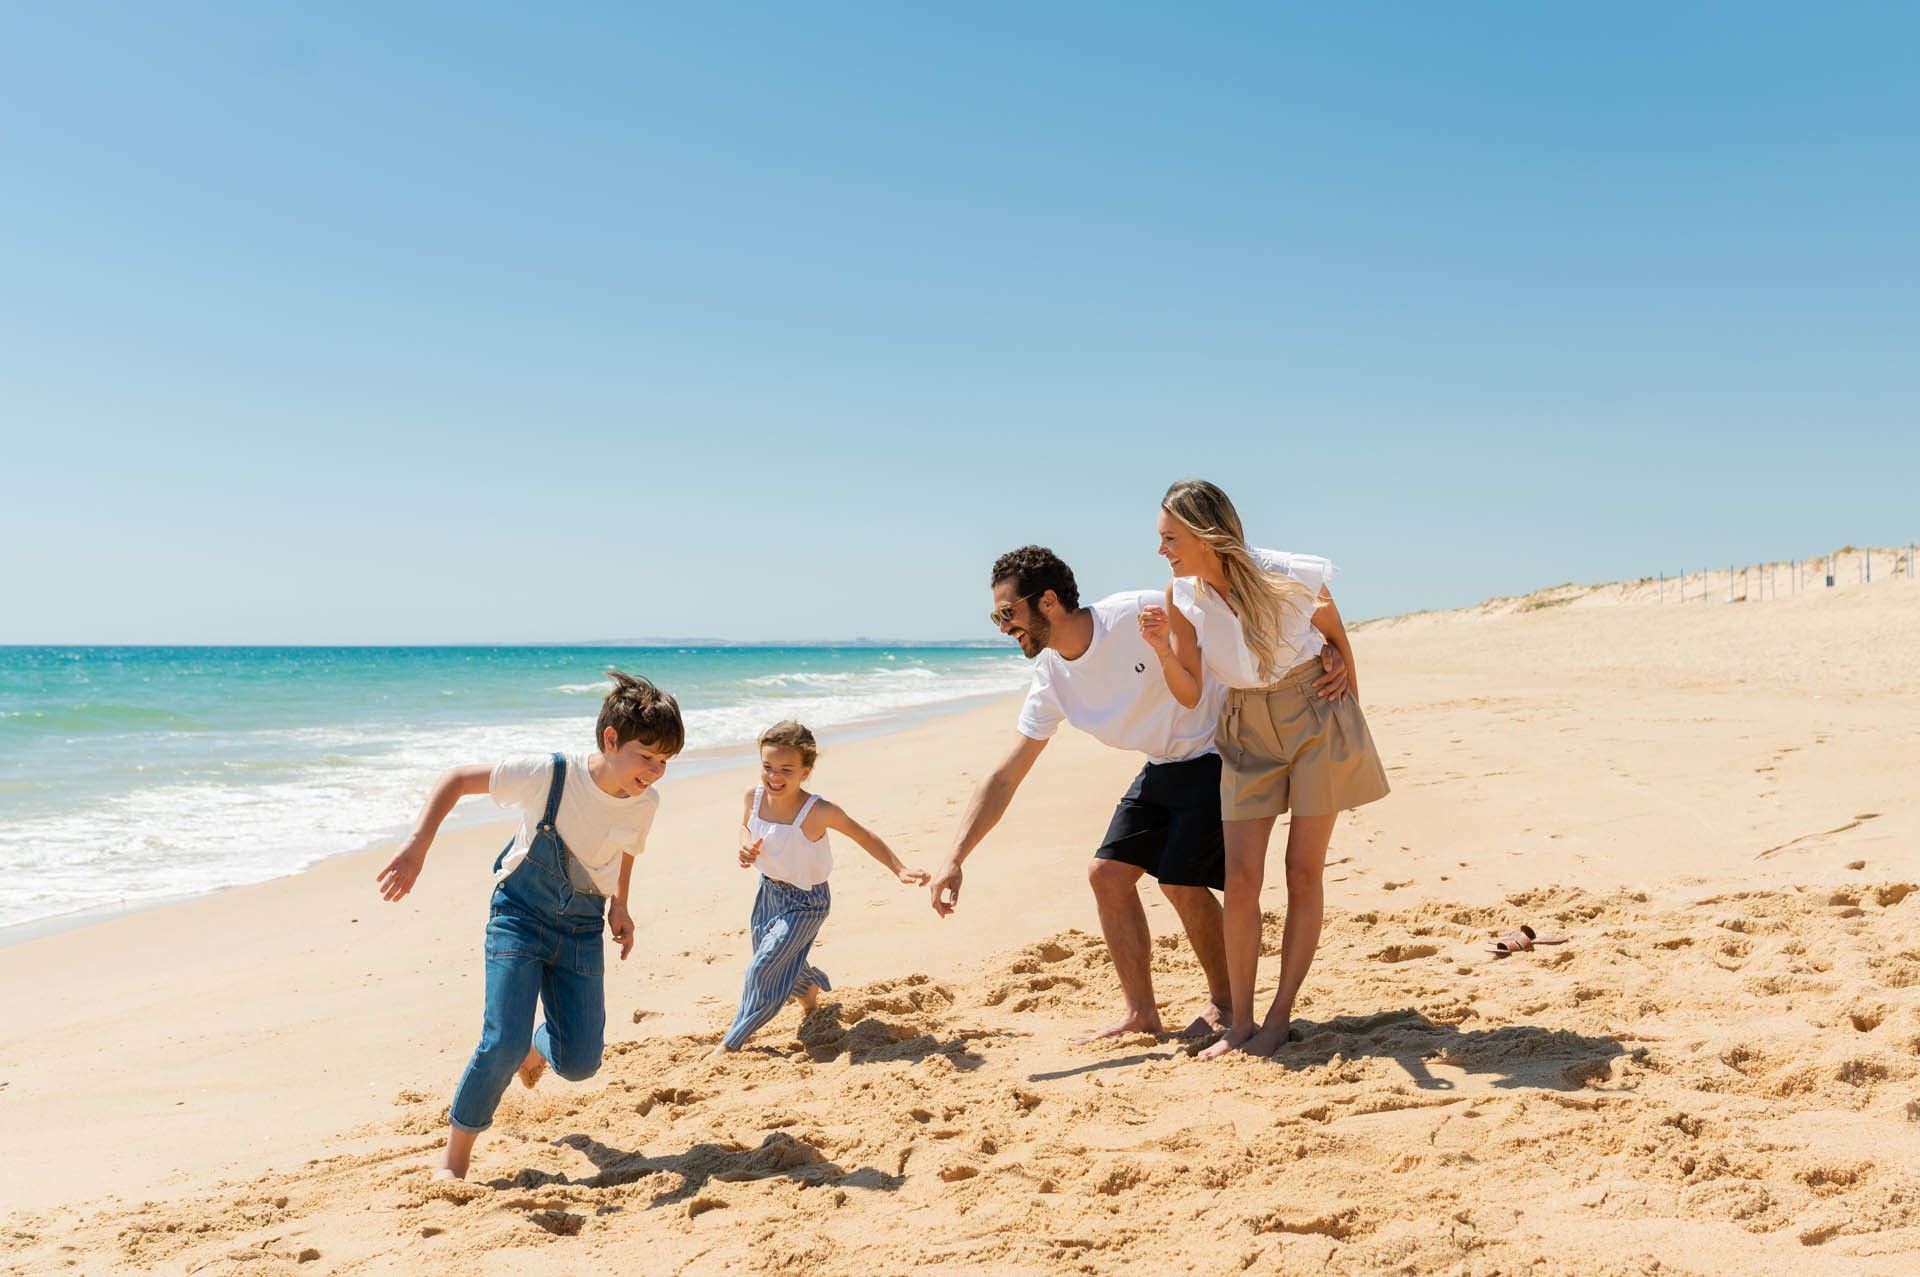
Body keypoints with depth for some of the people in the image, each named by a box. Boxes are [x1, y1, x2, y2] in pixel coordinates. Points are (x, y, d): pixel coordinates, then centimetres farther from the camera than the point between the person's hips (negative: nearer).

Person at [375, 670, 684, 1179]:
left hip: (581, 930, 4)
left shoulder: (645, 803, -12)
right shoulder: (548, 774, -26)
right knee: (504, 1043, -18)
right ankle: (454, 1163, 3)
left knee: (580, 1062, 1)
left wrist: (619, 905, 3)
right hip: (520, 916, -4)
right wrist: (417, 847, -26)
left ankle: (539, 1044, 40)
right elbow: (457, 780, -17)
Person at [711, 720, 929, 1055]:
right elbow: (746, 826, 7)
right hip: (768, 889, 6)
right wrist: (746, 847, -16)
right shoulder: (754, 797, -17)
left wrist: (900, 870, -23)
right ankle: (810, 989, 58)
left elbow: (864, 837, -19)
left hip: (805, 901, -6)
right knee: (772, 956, 24)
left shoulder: (817, 812, -31)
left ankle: (732, 1042, 8)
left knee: (763, 969, -9)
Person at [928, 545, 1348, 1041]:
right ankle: (1141, 1014, 11)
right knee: (1107, 873, -1)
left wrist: (1317, 660, -30)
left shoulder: (1141, 614, -26)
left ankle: (1224, 1002, 9)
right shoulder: (1052, 680, -6)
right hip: (1164, 767, 7)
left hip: (1220, 754, -7)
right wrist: (954, 860, -10)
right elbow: (1003, 780, -3)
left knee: (1180, 880, -14)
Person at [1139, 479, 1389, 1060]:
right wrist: (1162, 649, -25)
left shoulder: (1291, 578, -19)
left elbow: (1337, 637, 1)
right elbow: (1190, 695, -6)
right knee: (1240, 879, -4)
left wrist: (1350, 709, 12)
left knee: (1303, 871, 0)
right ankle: (1240, 1023, 6)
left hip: (1317, 718, -3)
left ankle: (1280, 1018, 10)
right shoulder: (1183, 598, -10)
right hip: (1247, 733, 3)